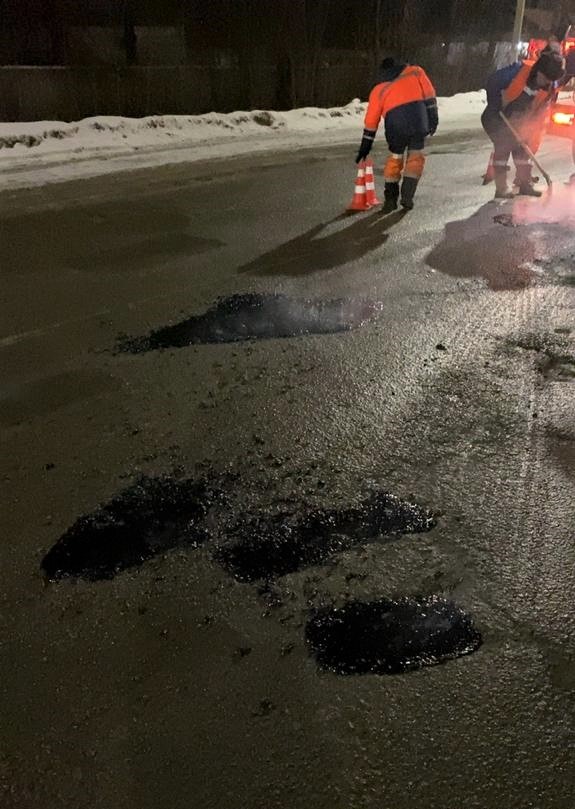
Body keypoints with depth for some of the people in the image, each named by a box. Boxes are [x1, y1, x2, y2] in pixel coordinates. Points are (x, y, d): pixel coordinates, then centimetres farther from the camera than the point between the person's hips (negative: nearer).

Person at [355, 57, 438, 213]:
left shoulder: (378, 89, 24)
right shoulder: (415, 71, 25)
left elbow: (371, 121, 21)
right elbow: (429, 93, 12)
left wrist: (365, 147, 24)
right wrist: (433, 118, 12)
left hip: (395, 125, 1)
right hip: (418, 120, 0)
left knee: (395, 159, 19)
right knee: (416, 157, 14)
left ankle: (390, 199, 14)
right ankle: (407, 197, 5)